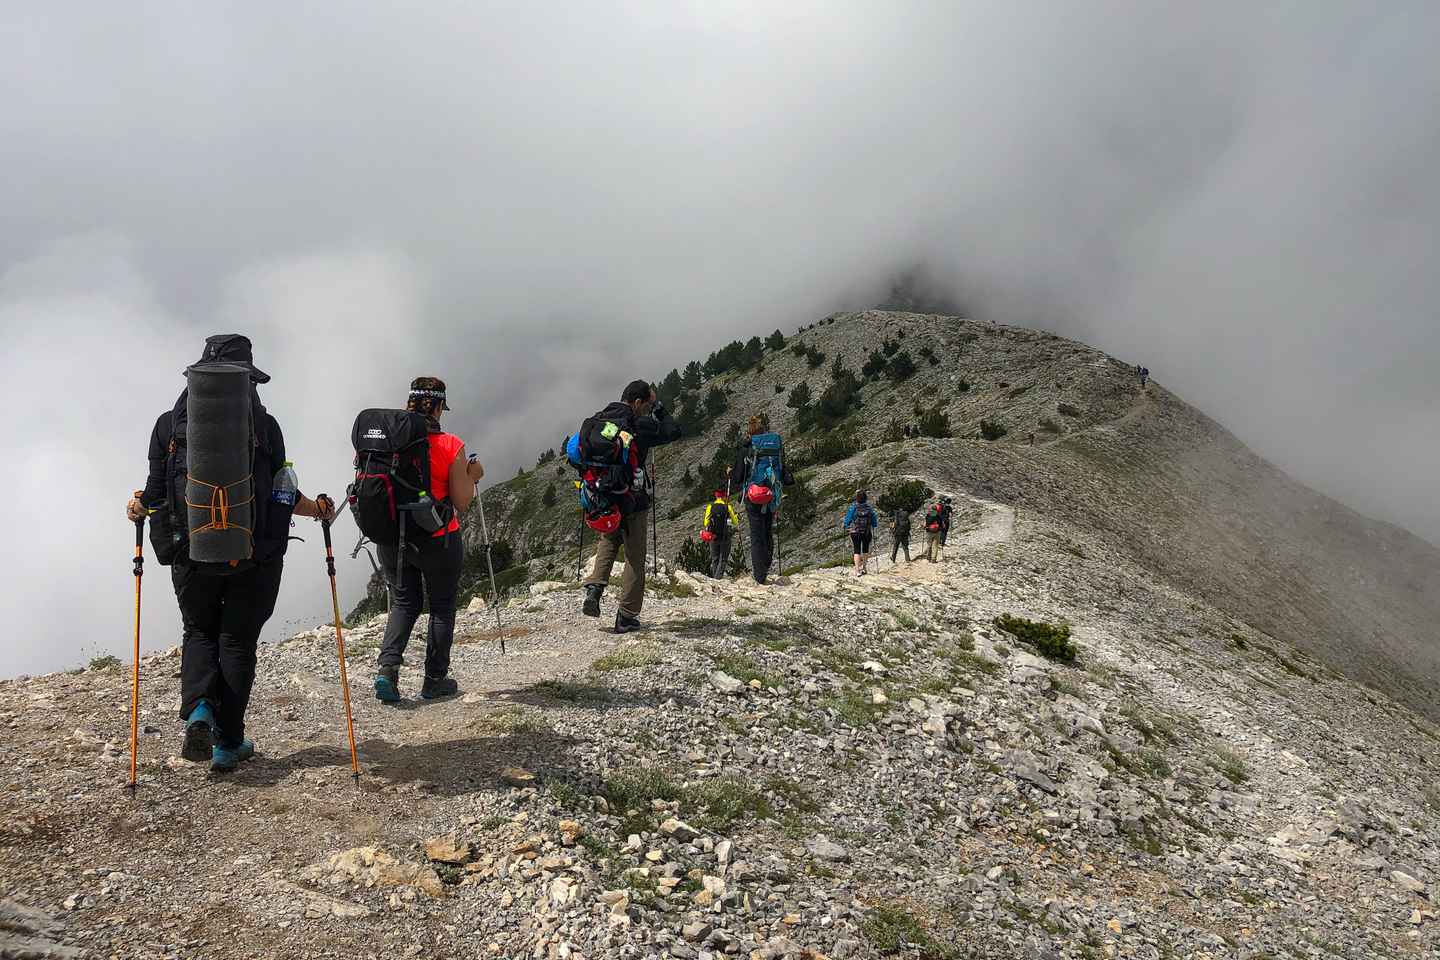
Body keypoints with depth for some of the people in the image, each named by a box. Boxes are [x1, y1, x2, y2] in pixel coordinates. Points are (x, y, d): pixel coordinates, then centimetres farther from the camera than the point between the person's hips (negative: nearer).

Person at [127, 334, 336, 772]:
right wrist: (319, 509, 12)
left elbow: (156, 494, -3)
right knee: (238, 641, 11)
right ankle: (228, 744, 14)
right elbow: (282, 495, -4)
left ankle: (198, 711, -3)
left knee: (199, 633, 21)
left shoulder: (169, 424, -1)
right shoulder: (264, 425, -5)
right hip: (255, 556, -1)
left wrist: (137, 506, 17)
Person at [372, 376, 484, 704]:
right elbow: (461, 502, -10)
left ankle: (386, 667, 1)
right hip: (438, 540, -3)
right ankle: (435, 679, 21)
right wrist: (472, 476, 6)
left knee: (403, 603, 19)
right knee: (442, 608, 14)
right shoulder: (451, 447, -15)